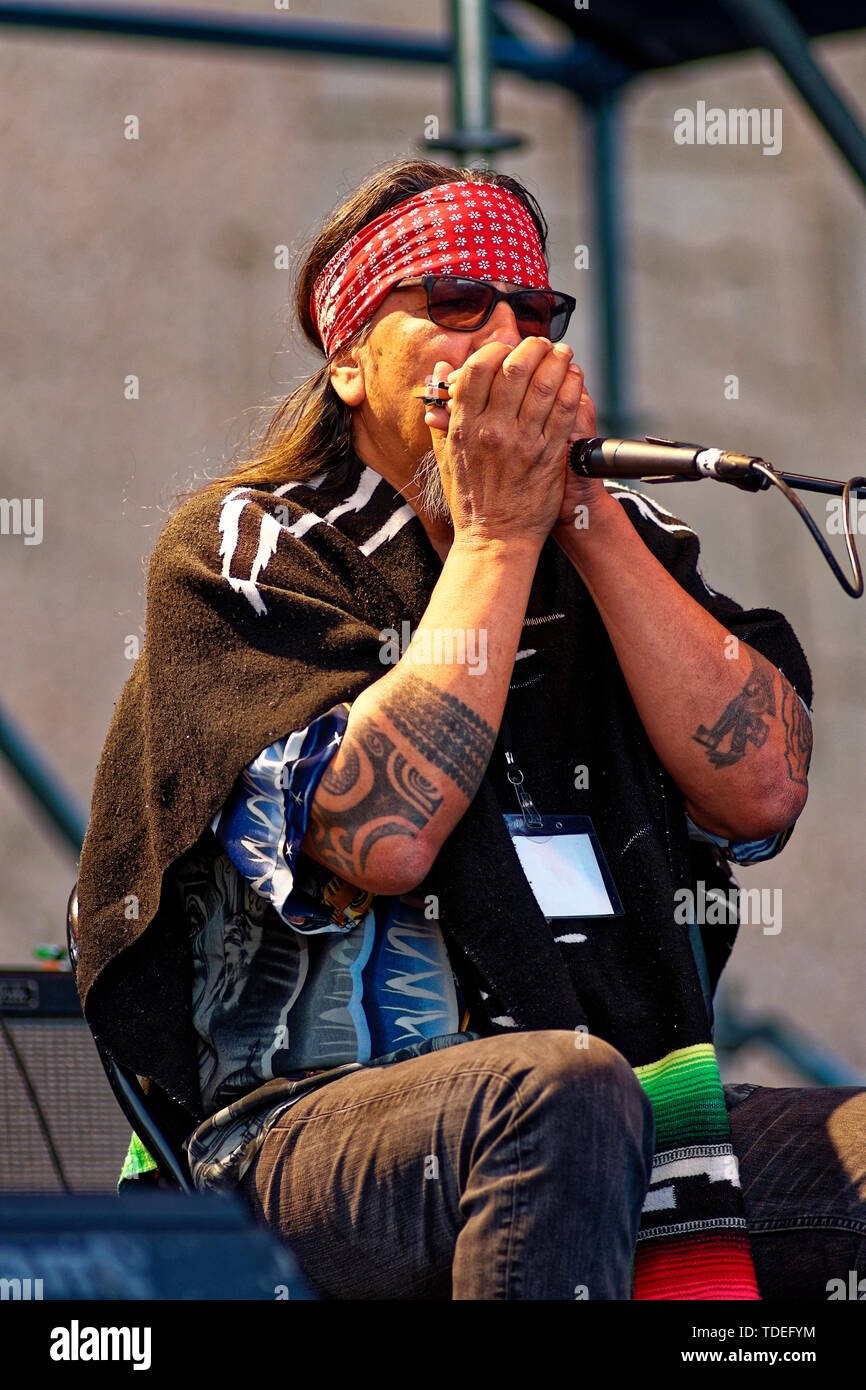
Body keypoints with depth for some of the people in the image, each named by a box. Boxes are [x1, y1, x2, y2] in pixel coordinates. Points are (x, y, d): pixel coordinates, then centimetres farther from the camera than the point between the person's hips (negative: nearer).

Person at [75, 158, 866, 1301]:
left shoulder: (620, 540, 19)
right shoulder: (244, 548, 4)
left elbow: (762, 791, 1)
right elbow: (383, 838, -14)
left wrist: (584, 516, -1)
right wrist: (496, 534, -6)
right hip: (323, 1117, -4)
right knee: (562, 1091, -37)